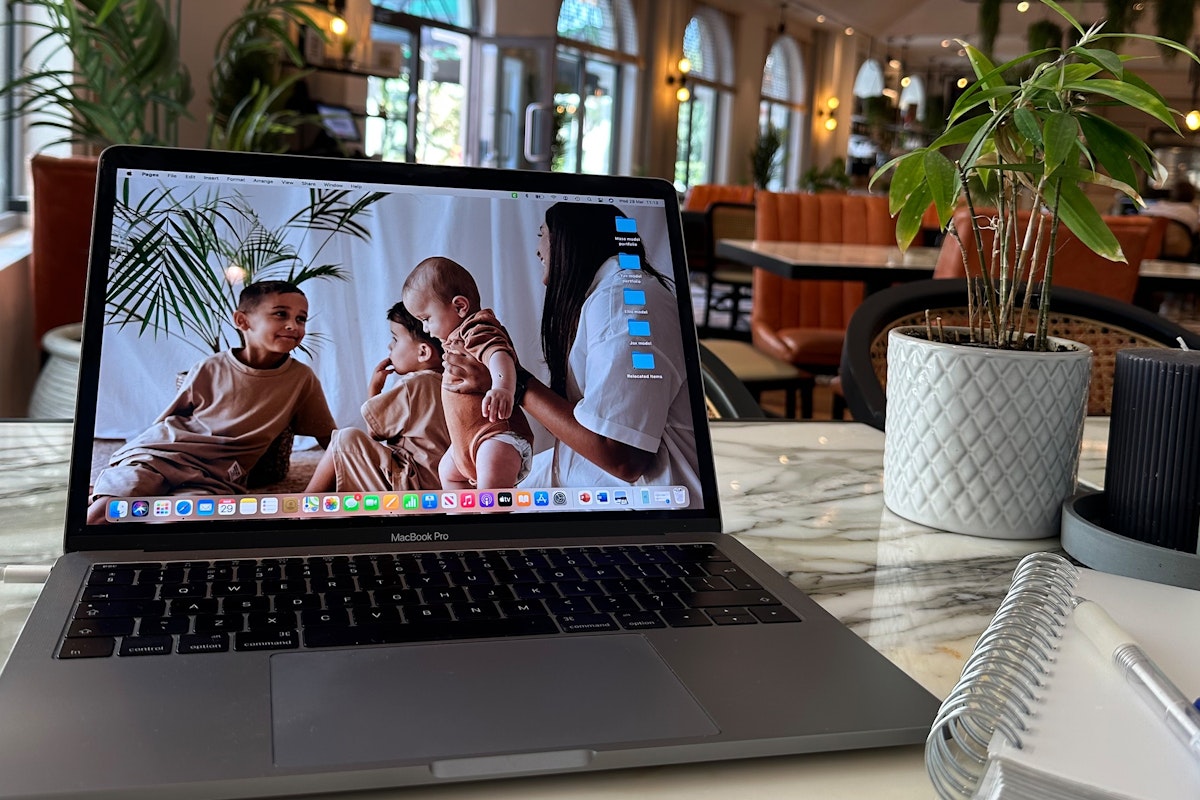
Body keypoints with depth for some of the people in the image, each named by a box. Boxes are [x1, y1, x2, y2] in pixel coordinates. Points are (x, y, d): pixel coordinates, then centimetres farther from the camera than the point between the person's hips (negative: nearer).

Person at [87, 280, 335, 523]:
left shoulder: (302, 380, 4)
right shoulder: (210, 369, 5)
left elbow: (329, 439, 13)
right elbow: (165, 422, 13)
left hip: (215, 476, 0)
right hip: (157, 455, 1)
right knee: (97, 517, -23)